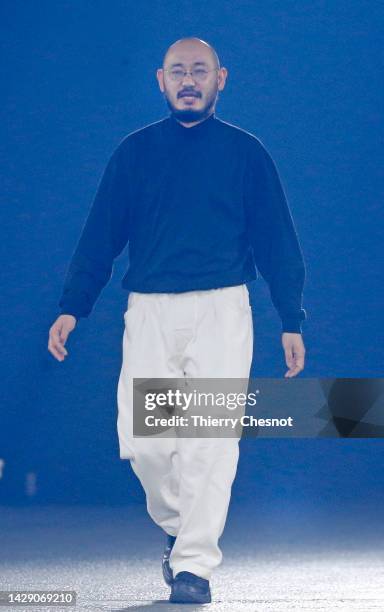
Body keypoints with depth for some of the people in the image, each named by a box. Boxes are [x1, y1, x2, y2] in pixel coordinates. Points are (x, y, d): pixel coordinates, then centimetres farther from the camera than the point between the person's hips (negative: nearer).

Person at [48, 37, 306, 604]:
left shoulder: (246, 152, 7)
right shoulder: (134, 152, 9)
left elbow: (277, 240, 8)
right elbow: (101, 236, 8)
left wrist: (292, 321, 4)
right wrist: (71, 307, -1)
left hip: (221, 309, -1)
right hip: (149, 310, 1)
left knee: (209, 440, -10)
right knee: (142, 440, -4)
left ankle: (194, 564, -5)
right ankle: (177, 526, 23)